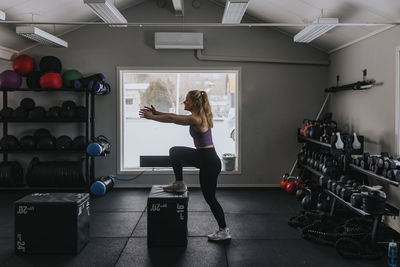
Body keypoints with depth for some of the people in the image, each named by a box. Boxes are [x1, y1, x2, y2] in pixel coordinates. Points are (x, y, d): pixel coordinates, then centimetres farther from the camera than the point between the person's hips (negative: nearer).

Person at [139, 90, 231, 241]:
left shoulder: (196, 119, -22)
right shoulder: (199, 116, 6)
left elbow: (171, 119, -18)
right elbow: (174, 116, 13)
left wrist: (151, 117, -7)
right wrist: (157, 113, 9)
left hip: (209, 162, -9)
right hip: (204, 157, 9)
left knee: (210, 198, 4)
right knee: (174, 151, 16)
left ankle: (224, 231, 17)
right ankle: (179, 184, 25)